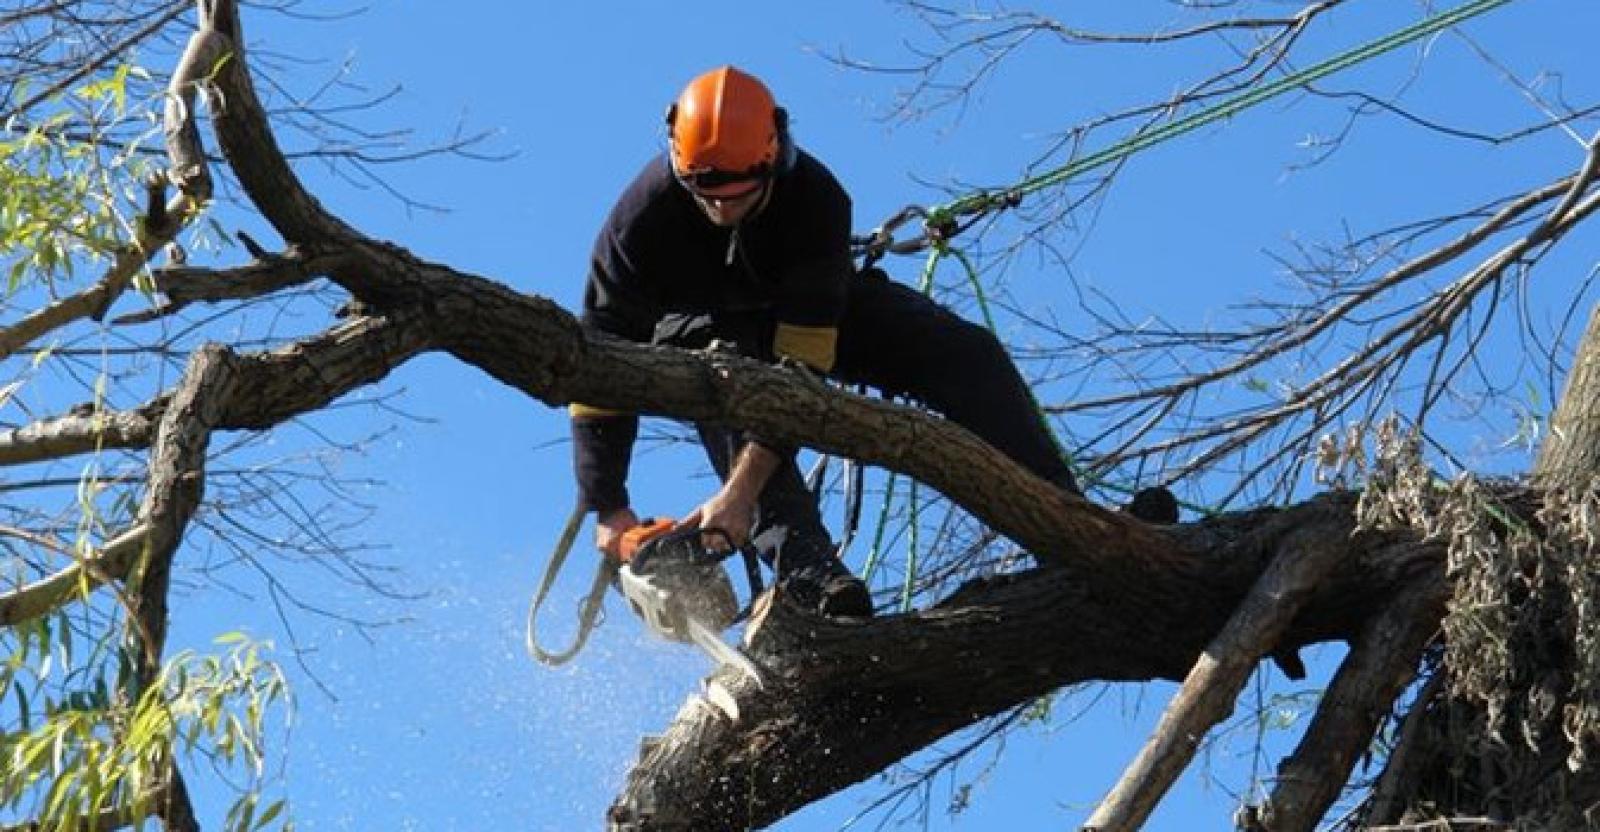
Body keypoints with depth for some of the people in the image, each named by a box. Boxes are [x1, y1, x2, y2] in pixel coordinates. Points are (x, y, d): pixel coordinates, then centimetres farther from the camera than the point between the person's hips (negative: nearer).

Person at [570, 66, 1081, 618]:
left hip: (816, 310, 1)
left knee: (968, 355, -18)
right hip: (702, 328, -1)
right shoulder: (641, 218, -33)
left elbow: (801, 361, -39)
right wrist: (609, 510, -32)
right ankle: (804, 568, -48)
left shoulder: (815, 197, -36)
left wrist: (741, 493, -46)